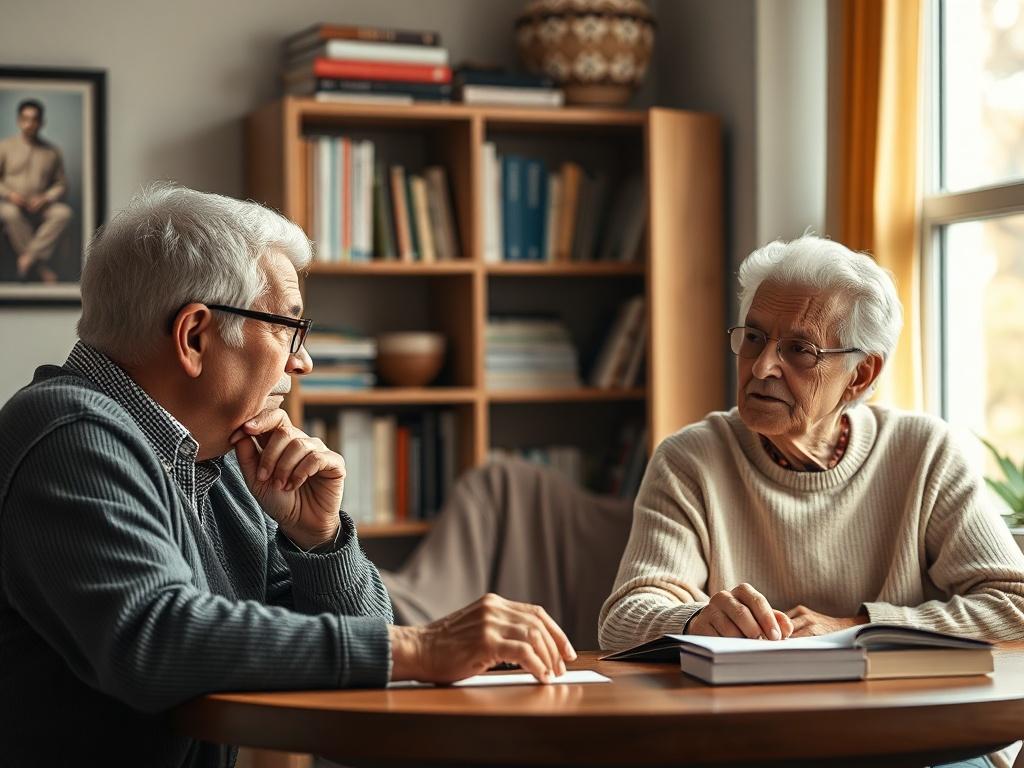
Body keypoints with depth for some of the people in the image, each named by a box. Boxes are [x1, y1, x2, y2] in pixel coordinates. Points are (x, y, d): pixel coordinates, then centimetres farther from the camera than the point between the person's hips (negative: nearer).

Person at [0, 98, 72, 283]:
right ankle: (41, 266, -28)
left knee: (64, 212, -29)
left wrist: (46, 198, -8)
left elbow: (61, 185, 13)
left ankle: (30, 256, -31)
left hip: (39, 208, 2)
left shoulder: (52, 152, 11)